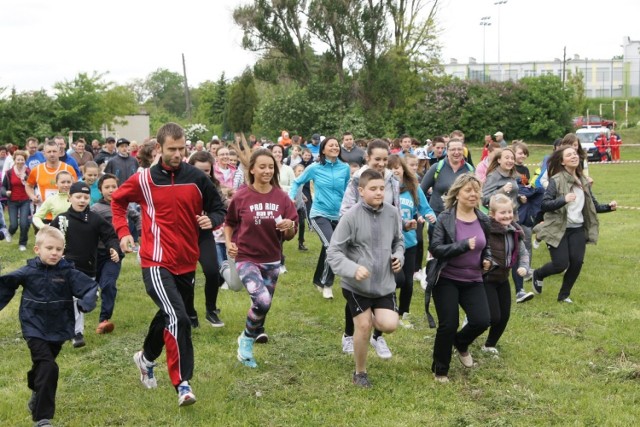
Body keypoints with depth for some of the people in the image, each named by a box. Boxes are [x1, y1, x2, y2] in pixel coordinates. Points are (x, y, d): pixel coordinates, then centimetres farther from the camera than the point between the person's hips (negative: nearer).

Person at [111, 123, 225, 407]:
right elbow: (117, 201, 13)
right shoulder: (144, 180, -4)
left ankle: (146, 358, 48)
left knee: (169, 317, 21)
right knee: (178, 318, -21)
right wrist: (123, 232, 1)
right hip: (157, 263, -4)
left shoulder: (197, 179, -1)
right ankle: (183, 384, -12)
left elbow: (218, 209, 9)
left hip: (187, 263, 4)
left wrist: (212, 220, -13)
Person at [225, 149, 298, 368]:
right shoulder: (241, 197, -10)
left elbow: (290, 236, 0)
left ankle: (256, 332, 47)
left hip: (271, 261, 4)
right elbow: (229, 223, 7)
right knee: (262, 301, -22)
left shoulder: (281, 198, -4)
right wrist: (229, 243, -9)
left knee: (265, 305, 16)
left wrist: (290, 227, -22)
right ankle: (246, 340, 4)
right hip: (246, 258, -4)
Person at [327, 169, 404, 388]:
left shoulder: (392, 213, -2)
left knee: (389, 325, -9)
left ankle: (372, 317, 28)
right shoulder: (351, 216, -16)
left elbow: (398, 240, 17)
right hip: (356, 284, -3)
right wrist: (353, 269, -29)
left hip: (384, 283, 3)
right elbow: (333, 252, -14)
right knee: (363, 326, -1)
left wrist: (399, 256, -4)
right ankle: (360, 372, 22)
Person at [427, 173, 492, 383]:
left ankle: (461, 343, 26)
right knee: (448, 325, -5)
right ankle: (440, 370, 18)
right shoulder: (445, 219, -11)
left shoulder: (483, 220, 5)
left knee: (481, 321, -10)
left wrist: (487, 259, 0)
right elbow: (435, 248, -20)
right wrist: (464, 245, -28)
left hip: (473, 280, 4)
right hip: (447, 279, -4)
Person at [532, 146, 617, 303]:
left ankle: (564, 295, 17)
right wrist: (563, 199, -33)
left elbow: (593, 206, 14)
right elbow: (544, 205, -18)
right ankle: (538, 275, 24)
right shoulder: (556, 180, -10)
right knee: (561, 265, -9)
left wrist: (608, 207, -4)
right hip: (558, 229, -5)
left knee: (577, 262, -5)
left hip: (578, 229, 5)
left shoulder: (583, 181, 10)